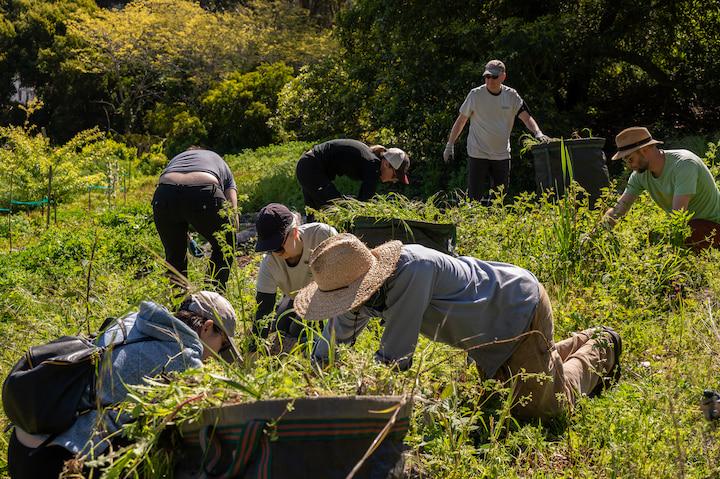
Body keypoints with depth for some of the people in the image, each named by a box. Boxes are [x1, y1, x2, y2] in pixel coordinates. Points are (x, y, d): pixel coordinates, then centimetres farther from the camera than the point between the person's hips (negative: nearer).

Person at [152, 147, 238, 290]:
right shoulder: (220, 162, 36)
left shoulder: (175, 159, 41)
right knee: (223, 247, 24)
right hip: (203, 193, -2)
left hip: (165, 194, 2)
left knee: (174, 255, 26)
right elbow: (233, 211, 20)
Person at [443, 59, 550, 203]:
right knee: (475, 198, -6)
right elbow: (461, 120, 2)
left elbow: (526, 117, -4)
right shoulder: (475, 95, -5)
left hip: (502, 155, 3)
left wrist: (538, 133, -23)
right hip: (478, 154, -3)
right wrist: (450, 144, 1)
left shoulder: (511, 96, 1)